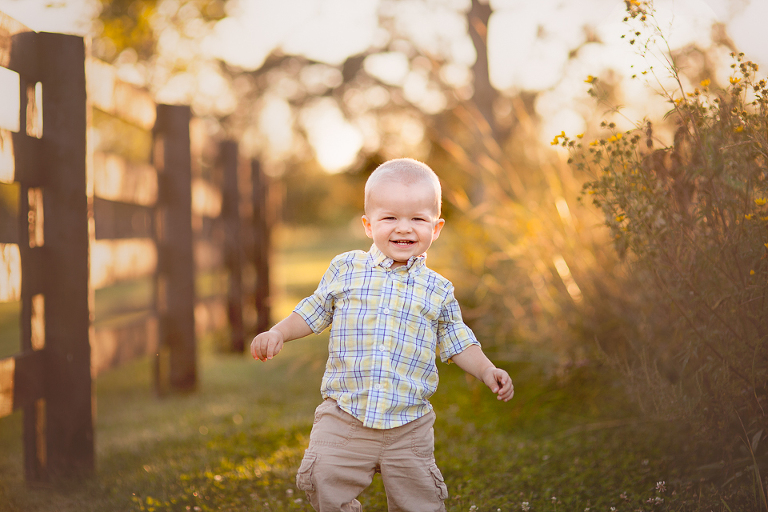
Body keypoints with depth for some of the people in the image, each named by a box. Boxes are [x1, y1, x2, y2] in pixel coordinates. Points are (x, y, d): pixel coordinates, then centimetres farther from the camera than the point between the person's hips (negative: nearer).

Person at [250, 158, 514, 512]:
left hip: (409, 424, 0)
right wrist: (278, 333, 0)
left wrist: (486, 371, 0)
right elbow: (314, 311, 14)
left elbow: (455, 342, 14)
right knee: (325, 483, -8)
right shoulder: (345, 270, 3)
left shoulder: (437, 290, 5)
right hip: (344, 416, 0)